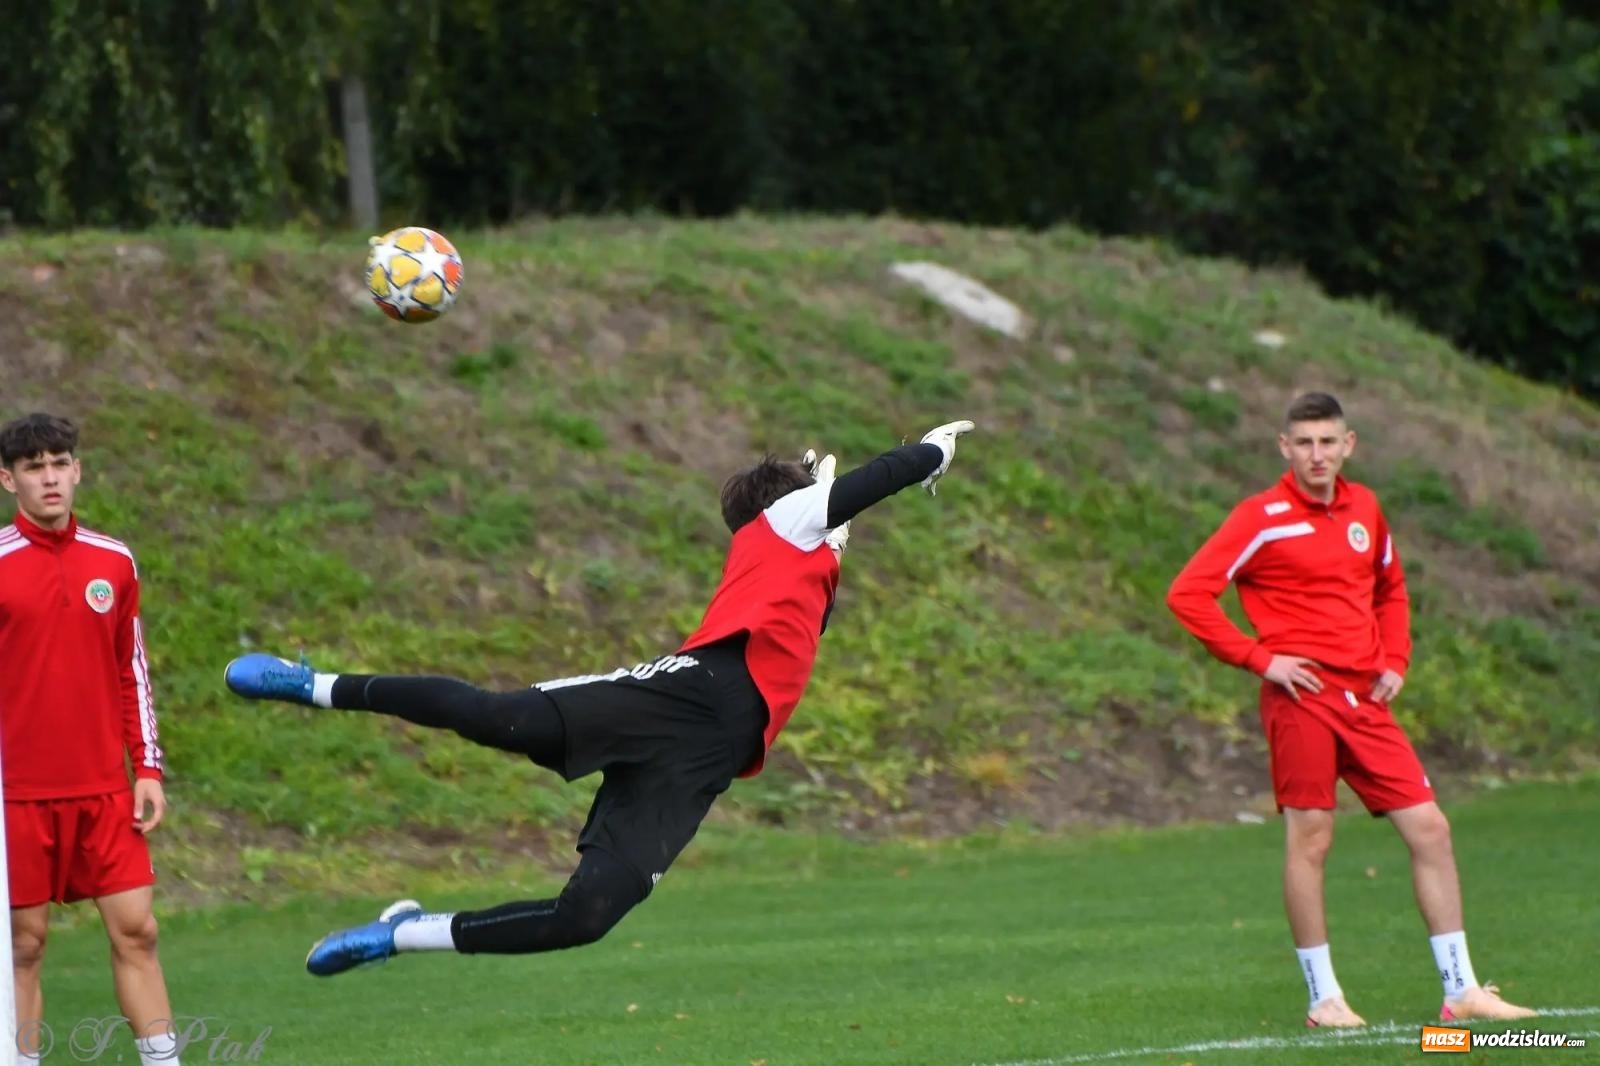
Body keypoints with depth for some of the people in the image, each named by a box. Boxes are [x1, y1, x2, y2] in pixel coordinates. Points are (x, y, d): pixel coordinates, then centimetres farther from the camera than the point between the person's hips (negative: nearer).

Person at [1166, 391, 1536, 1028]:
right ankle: (1323, 997, 5)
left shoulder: (1364, 509, 13)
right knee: (1309, 838, -4)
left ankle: (1461, 990, 7)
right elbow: (1187, 595, -10)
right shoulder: (1262, 518, -6)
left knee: (1429, 828, 2)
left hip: (1365, 701, 6)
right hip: (1303, 698, -6)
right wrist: (1259, 658, -13)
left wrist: (1394, 661, 13)